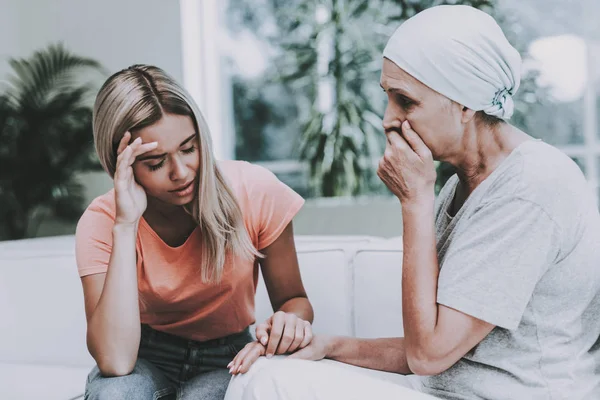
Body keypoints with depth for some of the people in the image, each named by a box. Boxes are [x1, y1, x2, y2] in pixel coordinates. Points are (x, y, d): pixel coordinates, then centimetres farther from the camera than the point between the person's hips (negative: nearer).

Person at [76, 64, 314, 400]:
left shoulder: (255, 192, -18)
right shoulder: (101, 222, -18)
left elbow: (292, 298, -4)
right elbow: (115, 362, -31)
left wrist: (292, 321, -29)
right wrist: (125, 225, -34)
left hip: (225, 357, 0)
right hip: (146, 356, 0)